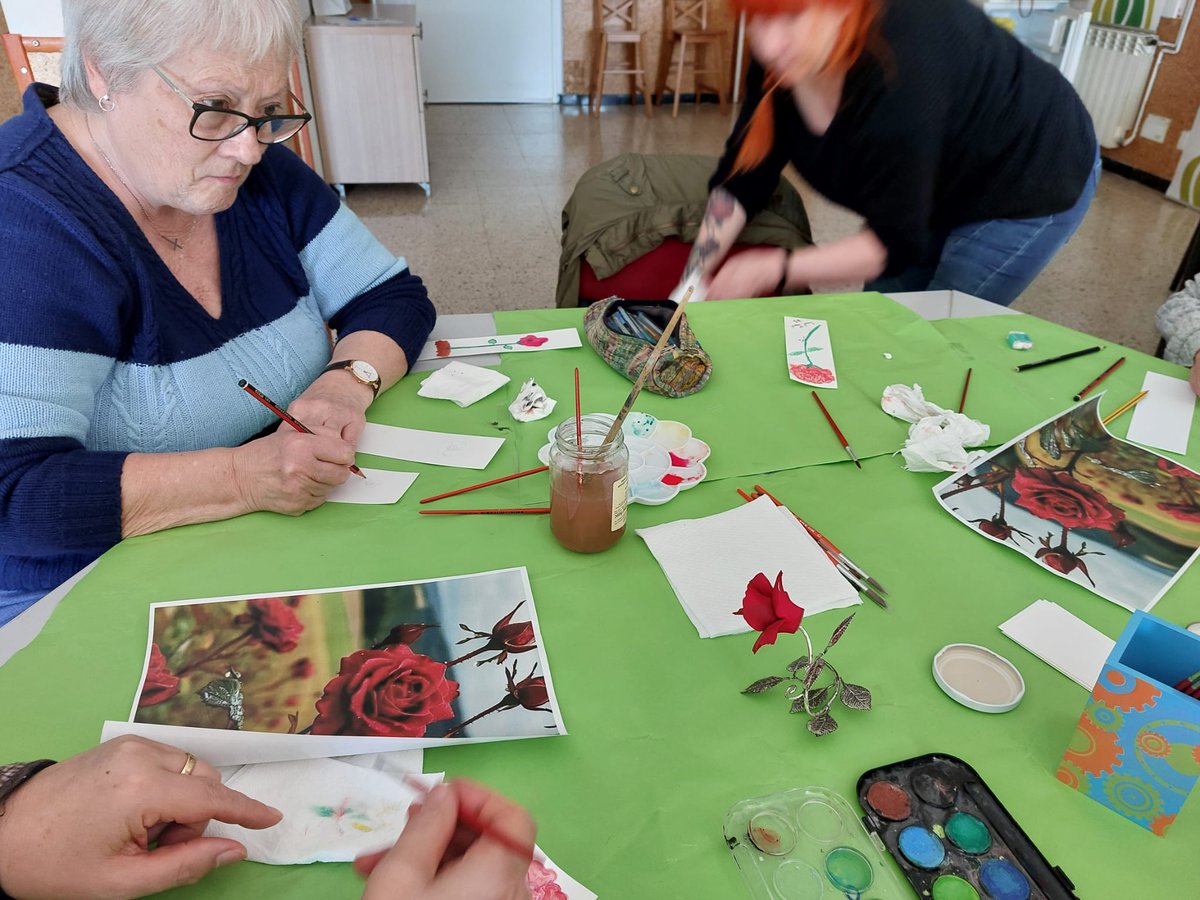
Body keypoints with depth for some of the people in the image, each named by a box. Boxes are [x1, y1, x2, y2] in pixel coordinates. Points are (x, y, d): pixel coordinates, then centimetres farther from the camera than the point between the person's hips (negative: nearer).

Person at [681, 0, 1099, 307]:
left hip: (1029, 184, -7)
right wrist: (695, 278, -20)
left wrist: (772, 270, -40)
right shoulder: (781, 59, -19)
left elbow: (896, 242, -36)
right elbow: (741, 179, -13)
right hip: (951, 182, 7)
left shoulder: (900, 74, -41)